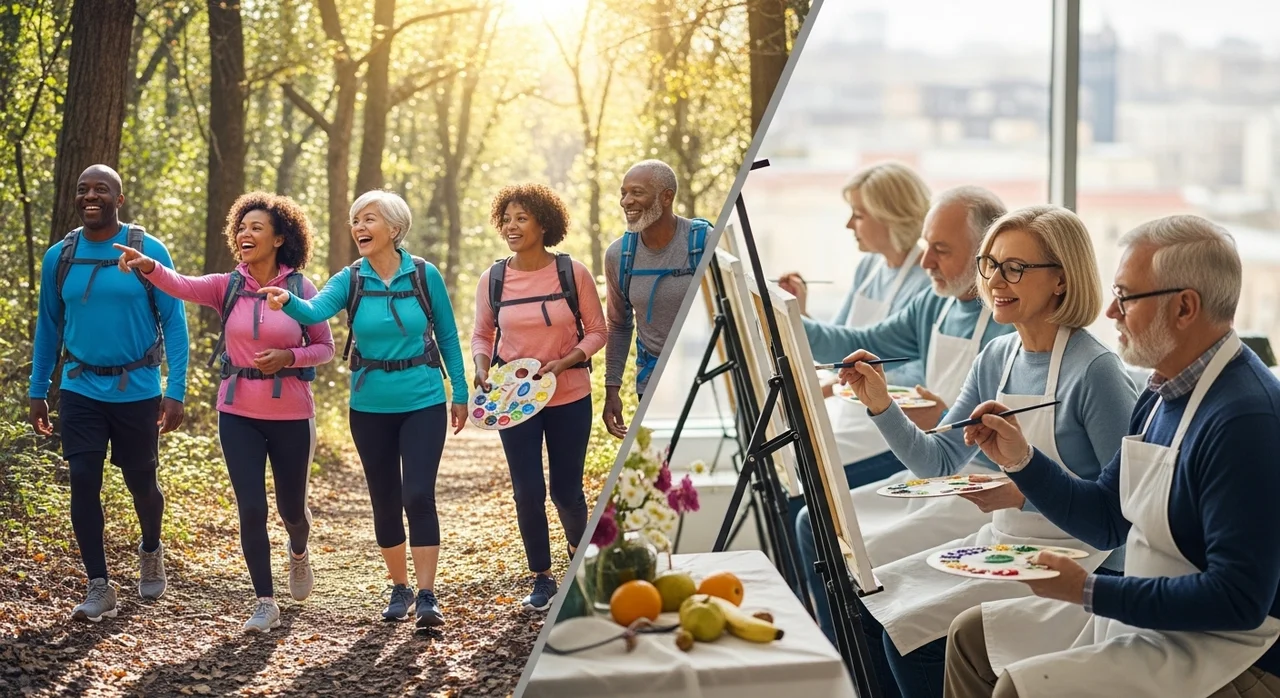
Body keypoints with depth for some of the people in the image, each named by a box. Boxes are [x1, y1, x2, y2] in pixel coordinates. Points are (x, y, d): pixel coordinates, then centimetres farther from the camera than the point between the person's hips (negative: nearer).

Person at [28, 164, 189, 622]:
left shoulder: (149, 252, -8)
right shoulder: (59, 257, 1)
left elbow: (174, 323, -7)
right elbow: (48, 327, 11)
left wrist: (176, 391, -13)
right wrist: (38, 392, 9)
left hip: (137, 391, -2)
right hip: (81, 391, 2)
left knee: (141, 482, 10)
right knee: (83, 482, -7)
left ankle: (151, 553, 40)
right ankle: (99, 588, 0)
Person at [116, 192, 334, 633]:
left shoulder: (301, 289, -5)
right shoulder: (227, 287, -3)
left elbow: (325, 348, 2)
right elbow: (183, 286, -22)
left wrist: (288, 356, -18)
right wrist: (148, 266, -42)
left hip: (291, 415, -1)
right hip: (239, 414, 1)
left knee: (291, 506, 15)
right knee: (251, 508, -4)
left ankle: (299, 552, 50)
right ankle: (265, 603, 9)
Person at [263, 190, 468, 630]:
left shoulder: (425, 276, -4)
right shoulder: (350, 280, -3)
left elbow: (447, 337, 4)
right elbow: (315, 311, -22)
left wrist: (461, 394, 5)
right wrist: (288, 302, -44)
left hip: (423, 401, -2)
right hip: (370, 407, 2)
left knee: (419, 496, -12)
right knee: (385, 501, 10)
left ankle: (427, 596, -7)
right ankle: (399, 588, 26)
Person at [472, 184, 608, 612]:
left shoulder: (573, 273, -7)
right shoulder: (493, 280, -1)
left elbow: (596, 332, -1)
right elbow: (482, 335, 11)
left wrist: (562, 363, -16)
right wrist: (482, 367, -9)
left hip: (569, 396, -1)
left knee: (566, 489, 5)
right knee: (527, 492, -2)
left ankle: (580, 551, 38)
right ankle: (542, 579, 17)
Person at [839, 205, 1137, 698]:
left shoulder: (1095, 370, -16)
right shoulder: (998, 358, 8)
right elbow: (938, 463, 10)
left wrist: (1026, 494, -24)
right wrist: (881, 406, -4)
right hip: (996, 544, 8)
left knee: (910, 631, -19)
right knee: (862, 604, -3)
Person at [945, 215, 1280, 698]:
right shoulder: (1163, 393, 8)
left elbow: (1239, 599, -27)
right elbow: (1107, 521, 15)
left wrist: (1089, 591, -22)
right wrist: (1020, 459, 2)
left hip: (1225, 650, -10)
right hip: (1142, 615, 10)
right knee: (971, 636, 12)